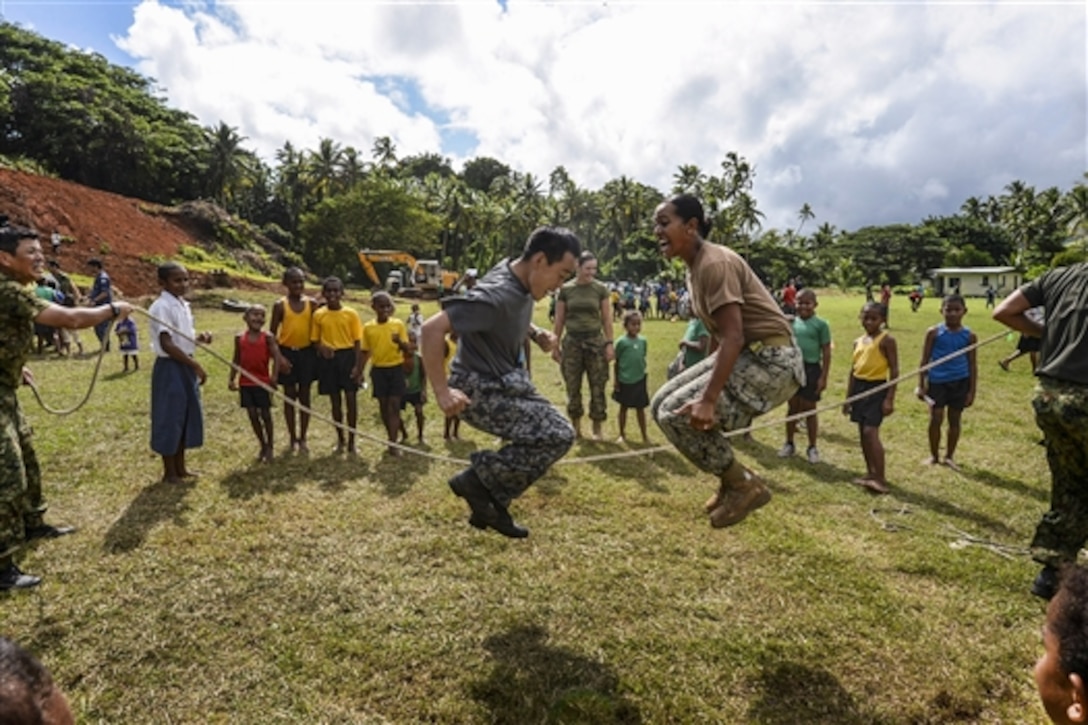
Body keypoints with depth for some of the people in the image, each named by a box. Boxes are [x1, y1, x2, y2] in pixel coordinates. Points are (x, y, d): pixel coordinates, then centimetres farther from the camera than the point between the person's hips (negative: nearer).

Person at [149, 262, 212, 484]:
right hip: (170, 368, -9)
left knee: (187, 416, 14)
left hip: (186, 367, 9)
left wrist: (200, 337, -2)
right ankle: (169, 472, 13)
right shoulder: (161, 307, -16)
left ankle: (180, 467, 26)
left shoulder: (183, 305, 11)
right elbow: (167, 344, -22)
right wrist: (195, 364, -22)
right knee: (170, 418, 1)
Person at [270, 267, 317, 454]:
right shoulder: (280, 305, -3)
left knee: (304, 396, 7)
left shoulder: (311, 303, 1)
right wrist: (279, 356, -12)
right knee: (289, 396, 7)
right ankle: (293, 439, 17)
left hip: (307, 352, 1)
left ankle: (303, 439, 18)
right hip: (287, 352, -1)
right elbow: (272, 333, -3)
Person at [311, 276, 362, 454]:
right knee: (335, 400, 9)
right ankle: (341, 439, 23)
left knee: (351, 399, 0)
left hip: (347, 356, -1)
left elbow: (357, 342, -2)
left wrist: (358, 366, -8)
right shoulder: (318, 315, 2)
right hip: (328, 359, 2)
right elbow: (315, 339, 7)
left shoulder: (351, 314, -2)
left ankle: (351, 439, 12)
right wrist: (321, 347, -17)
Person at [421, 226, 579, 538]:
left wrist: (535, 333, 2)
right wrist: (442, 392, -29)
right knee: (558, 435, -15)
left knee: (549, 435, 17)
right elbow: (432, 328, -31)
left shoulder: (522, 281, 1)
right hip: (481, 389, -10)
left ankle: (491, 505, 26)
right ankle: (477, 478, -1)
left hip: (506, 381, 10)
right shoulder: (497, 294, -27)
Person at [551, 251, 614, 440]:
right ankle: (575, 427, 19)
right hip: (572, 341, 1)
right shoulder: (566, 289, 1)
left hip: (595, 341, 0)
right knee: (573, 387, 6)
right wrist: (555, 345, 4)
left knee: (597, 387, 1)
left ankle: (597, 429, 13)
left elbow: (607, 319, 3)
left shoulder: (600, 289, 1)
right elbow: (559, 320, 5)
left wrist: (609, 343, -5)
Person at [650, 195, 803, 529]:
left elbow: (733, 336, -27)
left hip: (772, 360, -10)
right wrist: (702, 382, 24)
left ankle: (745, 485, 2)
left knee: (678, 414, -18)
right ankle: (731, 479, 18)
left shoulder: (715, 263, -18)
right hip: (743, 355, 10)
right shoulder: (694, 268, 11)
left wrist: (707, 400, -32)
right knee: (662, 404, 6)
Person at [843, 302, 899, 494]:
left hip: (877, 387, -7)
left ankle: (881, 479, -9)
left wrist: (890, 398, -15)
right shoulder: (858, 341, 12)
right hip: (859, 387, 7)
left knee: (871, 432, -14)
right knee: (863, 432, 11)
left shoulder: (886, 340, -8)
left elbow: (894, 370, -10)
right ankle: (870, 473, 23)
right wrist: (848, 397, 16)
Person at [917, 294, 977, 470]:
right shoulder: (934, 332, -4)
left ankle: (949, 456, 22)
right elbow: (924, 360, 0)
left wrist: (972, 391, 2)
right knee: (935, 419, 1)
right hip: (937, 380, -1)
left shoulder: (969, 336, 0)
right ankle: (934, 455, 17)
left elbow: (972, 364, 4)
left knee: (955, 420, 9)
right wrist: (921, 385, -4)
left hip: (960, 382, 1)